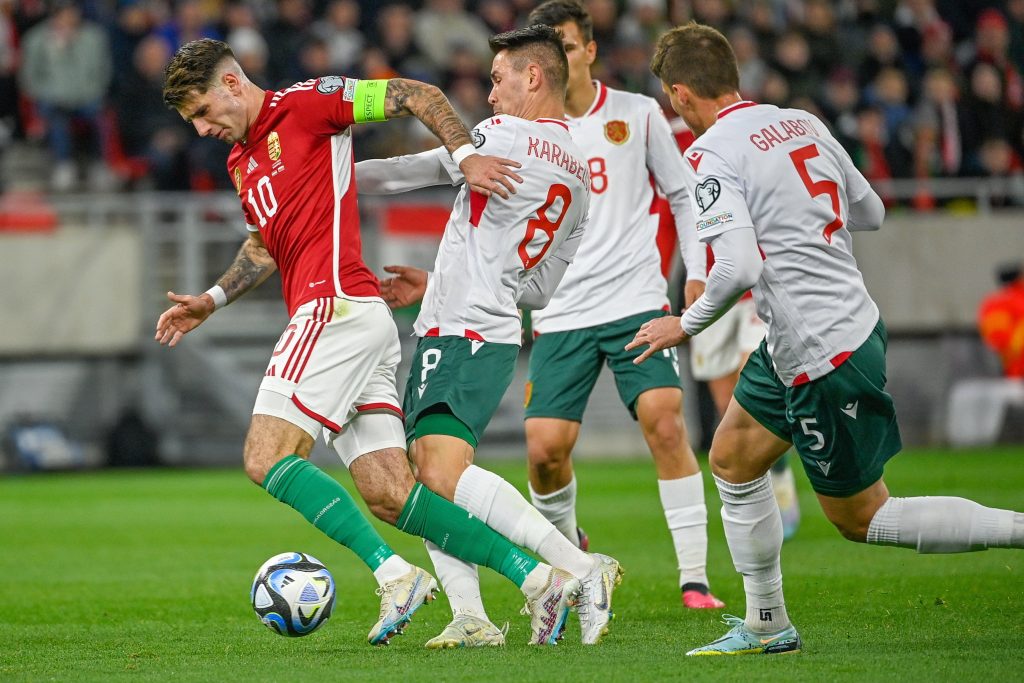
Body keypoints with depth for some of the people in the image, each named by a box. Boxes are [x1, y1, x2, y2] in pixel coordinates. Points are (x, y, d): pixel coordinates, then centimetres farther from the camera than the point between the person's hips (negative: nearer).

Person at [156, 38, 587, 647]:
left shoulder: (304, 104, -2)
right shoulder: (241, 161, 24)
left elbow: (417, 95, -4)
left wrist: (465, 156, -15)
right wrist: (212, 301, 29)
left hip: (338, 307, -9)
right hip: (361, 322, 9)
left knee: (266, 458, -15)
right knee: (389, 494, 1)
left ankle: (394, 574, -20)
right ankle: (539, 579, -2)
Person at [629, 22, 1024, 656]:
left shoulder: (713, 153, -17)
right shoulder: (802, 122, 7)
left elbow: (739, 267, -27)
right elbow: (871, 213, 16)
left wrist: (685, 325, -10)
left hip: (824, 355, -9)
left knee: (860, 516, 5)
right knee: (732, 458, 20)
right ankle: (768, 626, 27)